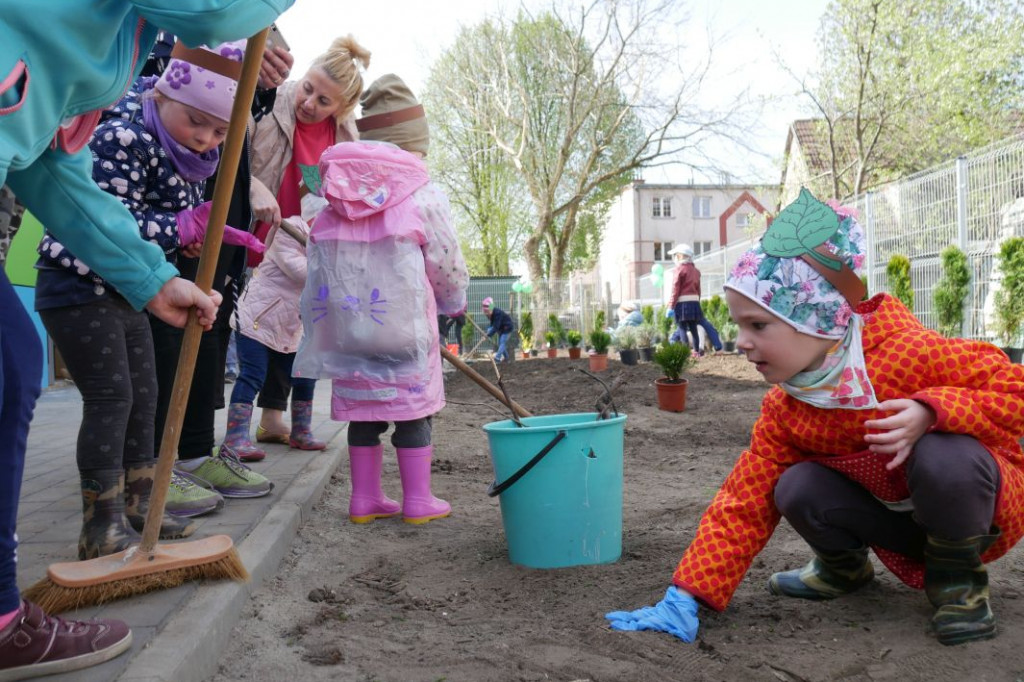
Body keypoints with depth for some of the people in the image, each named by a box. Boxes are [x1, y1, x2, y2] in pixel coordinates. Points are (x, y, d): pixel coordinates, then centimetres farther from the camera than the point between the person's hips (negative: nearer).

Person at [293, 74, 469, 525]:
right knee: (411, 409, 6)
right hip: (403, 324, -5)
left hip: (346, 323, 5)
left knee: (362, 408, 13)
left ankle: (365, 498, 21)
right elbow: (446, 264, 0)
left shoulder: (336, 199, 9)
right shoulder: (424, 196, -5)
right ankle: (418, 500, 13)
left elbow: (318, 260, 9)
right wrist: (455, 301, 19)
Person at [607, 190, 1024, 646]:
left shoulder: (910, 351, -27)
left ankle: (960, 577, -8)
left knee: (942, 454, -37)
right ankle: (844, 566, 10)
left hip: (979, 507, -4)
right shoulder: (783, 411, -12)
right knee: (797, 489, -23)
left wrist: (933, 411, -41)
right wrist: (685, 599, -19)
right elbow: (743, 505, -12)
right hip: (898, 519, 4)